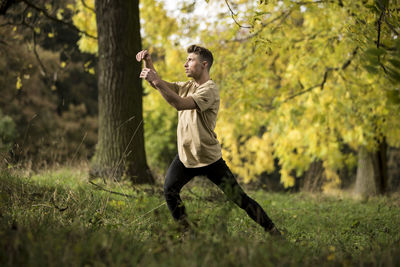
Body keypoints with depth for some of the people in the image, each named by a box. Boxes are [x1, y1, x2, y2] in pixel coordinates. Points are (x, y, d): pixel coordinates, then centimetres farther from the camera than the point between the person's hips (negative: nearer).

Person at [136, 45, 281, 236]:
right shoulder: (188, 86, 10)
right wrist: (148, 62, -6)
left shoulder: (209, 90, -17)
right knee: (169, 191, -12)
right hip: (185, 156, 7)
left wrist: (156, 80, -31)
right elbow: (159, 84, 10)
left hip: (209, 158, -7)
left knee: (239, 198, -4)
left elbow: (180, 104, -30)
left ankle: (272, 231, 7)